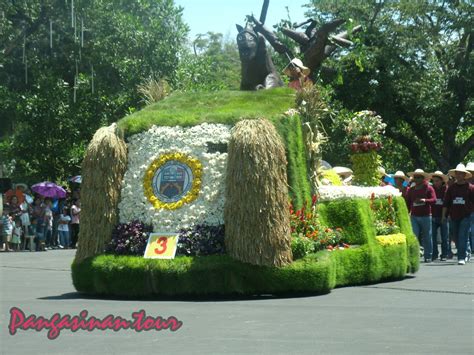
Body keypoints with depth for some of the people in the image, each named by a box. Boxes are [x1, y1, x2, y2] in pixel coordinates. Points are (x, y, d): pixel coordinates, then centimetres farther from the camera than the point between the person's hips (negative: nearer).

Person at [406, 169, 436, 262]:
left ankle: (428, 256, 13)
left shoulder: (428, 188, 2)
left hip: (425, 216, -2)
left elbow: (434, 200, -10)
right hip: (414, 216, 2)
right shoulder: (411, 190, 13)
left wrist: (424, 200, -26)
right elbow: (408, 203, 17)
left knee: (427, 237, 4)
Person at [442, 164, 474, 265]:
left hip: (465, 217, -4)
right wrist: (444, 215, 6)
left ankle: (462, 258, -12)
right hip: (454, 217, 4)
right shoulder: (451, 188, 7)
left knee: (462, 237, -13)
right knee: (457, 238, 11)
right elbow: (446, 202, 9)